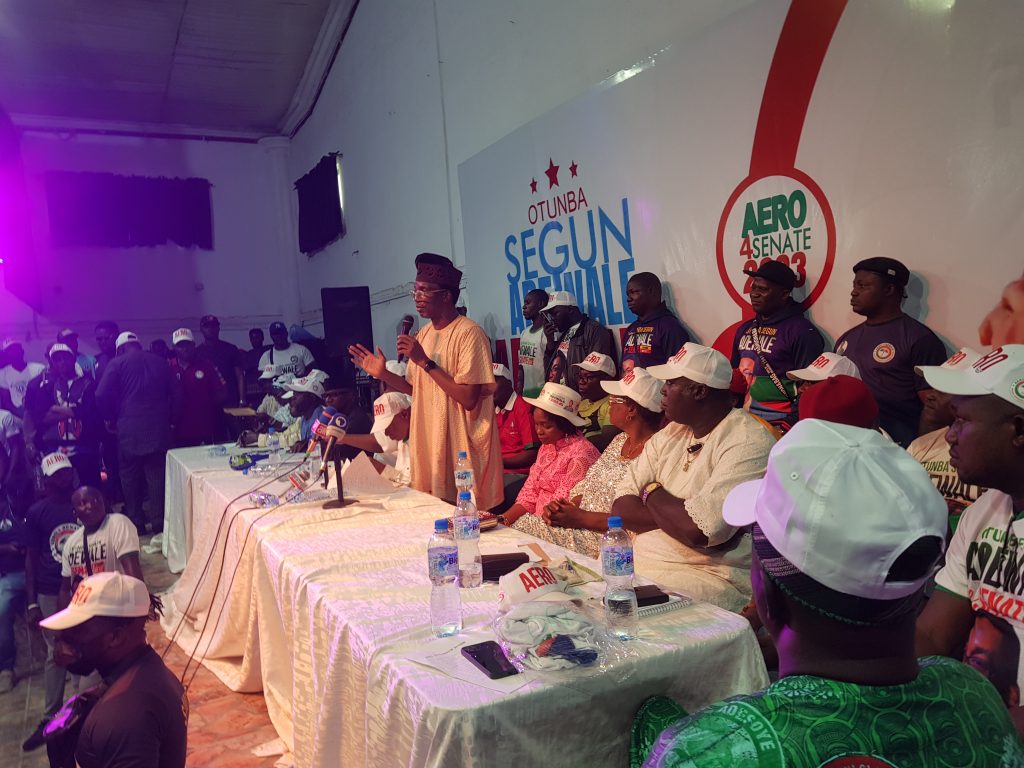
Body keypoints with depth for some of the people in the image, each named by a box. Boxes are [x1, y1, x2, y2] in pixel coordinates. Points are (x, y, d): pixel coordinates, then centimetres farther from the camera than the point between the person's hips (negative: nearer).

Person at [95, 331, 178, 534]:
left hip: (129, 432, -2)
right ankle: (159, 525, 3)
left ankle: (135, 524, 14)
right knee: (158, 479, 4)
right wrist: (169, 418, 16)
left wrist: (112, 417, 9)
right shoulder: (160, 363, 11)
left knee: (131, 479, 9)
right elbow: (176, 395, 7)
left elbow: (101, 396, -7)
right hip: (159, 432, 2)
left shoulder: (118, 363, 1)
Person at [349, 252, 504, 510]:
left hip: (461, 448, -7)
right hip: (430, 445, 7)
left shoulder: (469, 333, -15)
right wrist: (383, 373, 3)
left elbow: (468, 399, -21)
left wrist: (425, 361, -22)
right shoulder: (423, 333, 9)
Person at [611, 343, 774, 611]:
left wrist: (652, 493, -6)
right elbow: (621, 508, 2)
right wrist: (677, 516, -15)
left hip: (709, 578, -7)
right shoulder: (671, 433, 10)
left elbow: (698, 531, -25)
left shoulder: (749, 443, -14)